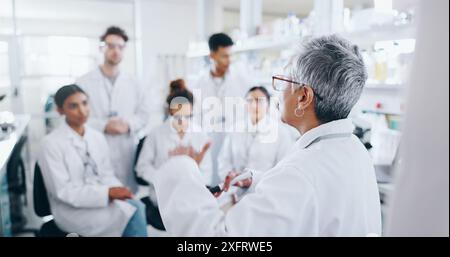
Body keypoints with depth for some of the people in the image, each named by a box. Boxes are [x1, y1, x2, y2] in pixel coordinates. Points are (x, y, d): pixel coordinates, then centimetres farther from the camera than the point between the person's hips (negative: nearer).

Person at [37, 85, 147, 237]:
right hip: (71, 210, -5)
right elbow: (63, 191, -15)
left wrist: (116, 191, -15)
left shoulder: (98, 137, 7)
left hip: (102, 201, 5)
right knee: (133, 213, -26)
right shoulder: (51, 143, -10)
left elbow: (107, 175, 9)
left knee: (136, 207, -26)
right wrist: (107, 193, -23)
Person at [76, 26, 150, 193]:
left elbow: (144, 114, 11)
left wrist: (129, 124, -8)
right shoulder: (84, 83, 1)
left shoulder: (133, 84, 12)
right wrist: (103, 126, -15)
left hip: (127, 153, 3)